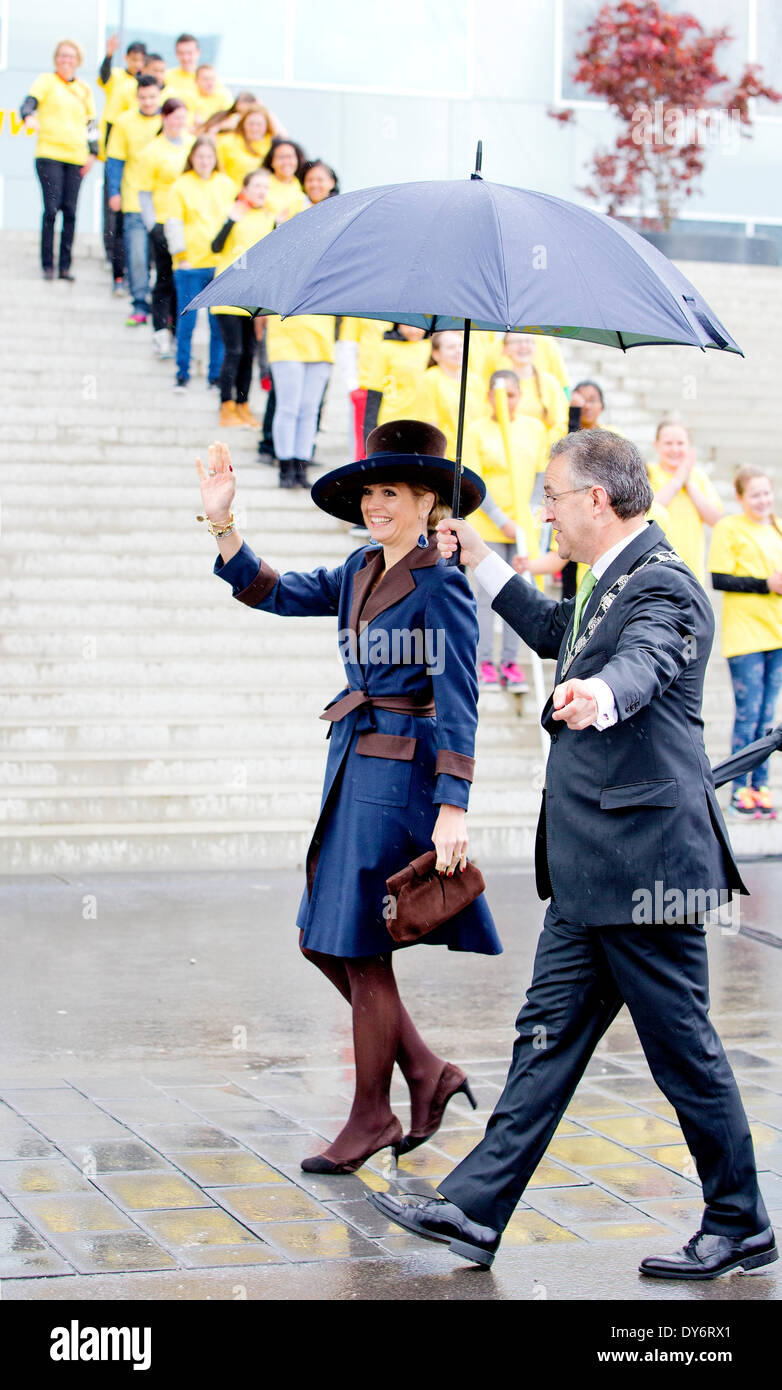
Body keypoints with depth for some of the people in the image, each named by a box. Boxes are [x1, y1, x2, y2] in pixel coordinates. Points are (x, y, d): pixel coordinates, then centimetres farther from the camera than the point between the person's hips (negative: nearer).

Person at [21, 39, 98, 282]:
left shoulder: (84, 89, 17)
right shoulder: (46, 81, 6)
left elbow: (91, 123, 19)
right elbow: (29, 102, -9)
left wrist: (93, 153, 8)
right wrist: (29, 118, -31)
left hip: (76, 157, 3)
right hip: (49, 154, -3)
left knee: (70, 211, -1)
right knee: (51, 209, -10)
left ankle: (65, 266, 4)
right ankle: (47, 265, -5)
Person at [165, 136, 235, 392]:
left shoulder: (226, 185, 10)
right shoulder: (181, 185, 2)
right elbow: (174, 224, 0)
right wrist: (181, 255, -9)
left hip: (220, 263, 2)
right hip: (190, 265, -2)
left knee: (219, 323, 1)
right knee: (187, 321, -1)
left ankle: (216, 374, 11)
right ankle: (182, 375, 9)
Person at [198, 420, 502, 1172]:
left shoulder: (440, 584, -12)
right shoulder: (361, 571, 12)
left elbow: (455, 700, -16)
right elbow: (275, 593, 15)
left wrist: (452, 807, -21)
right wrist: (222, 525, 2)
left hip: (400, 773, -9)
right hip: (354, 770, 9)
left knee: (361, 949, -1)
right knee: (324, 941, 11)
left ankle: (371, 1121, 13)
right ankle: (427, 1074, 22)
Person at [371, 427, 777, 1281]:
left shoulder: (662, 587, -16)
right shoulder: (610, 583, 16)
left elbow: (639, 666, -38)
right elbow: (556, 635, 37)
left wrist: (596, 694, -59)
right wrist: (480, 561, 39)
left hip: (642, 866, -10)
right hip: (588, 874, 10)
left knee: (684, 1051, 0)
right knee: (548, 1035, 10)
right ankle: (474, 1211, 13)